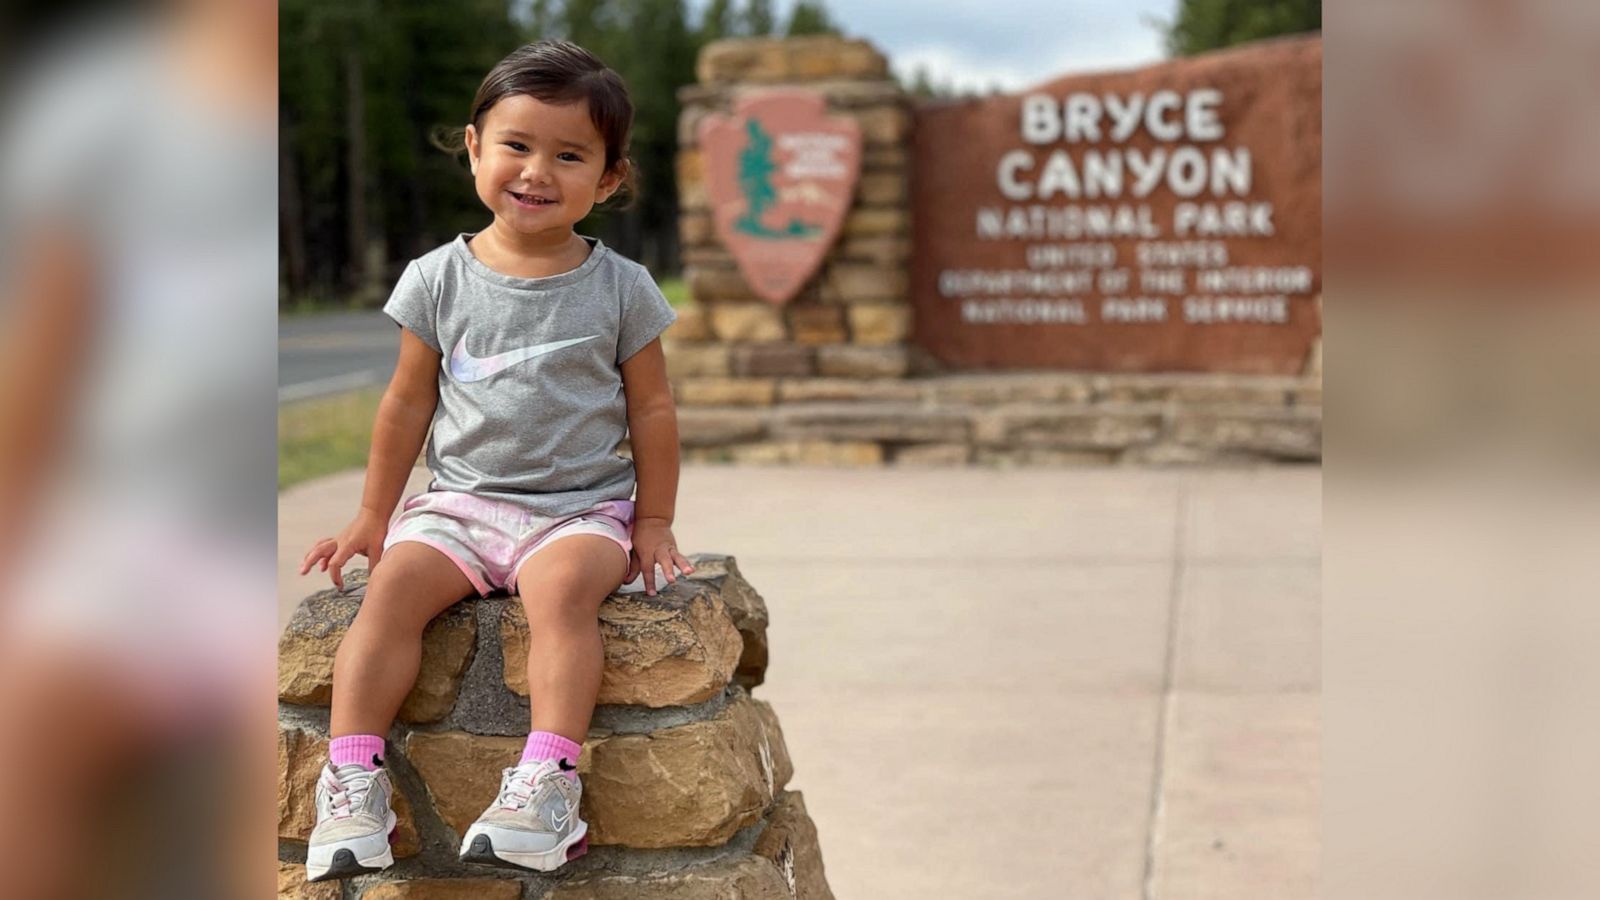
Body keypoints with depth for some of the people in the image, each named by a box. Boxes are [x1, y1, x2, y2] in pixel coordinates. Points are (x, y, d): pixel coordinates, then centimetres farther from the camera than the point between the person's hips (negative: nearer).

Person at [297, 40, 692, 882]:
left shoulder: (619, 287, 2)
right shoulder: (439, 279, 4)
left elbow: (651, 409, 8)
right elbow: (408, 402, 11)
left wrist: (654, 521, 6)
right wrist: (373, 516, 13)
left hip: (583, 505, -1)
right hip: (459, 498, 2)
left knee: (562, 587, -32)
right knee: (394, 584, -24)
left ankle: (548, 780, -36)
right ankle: (353, 777, -24)